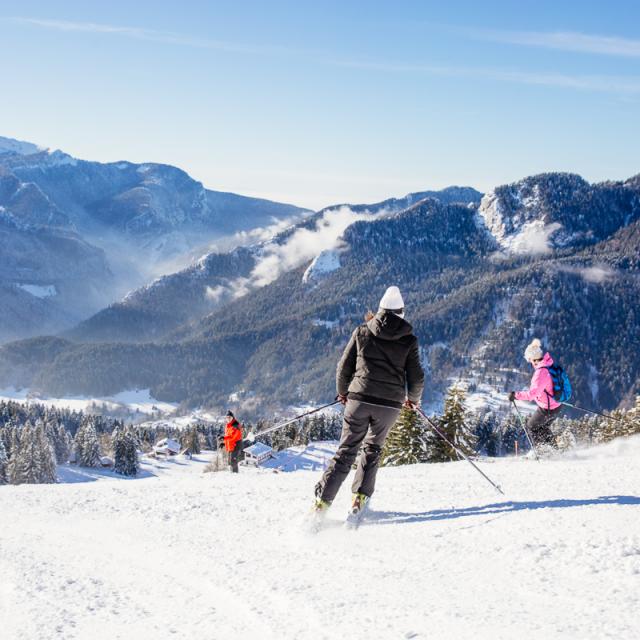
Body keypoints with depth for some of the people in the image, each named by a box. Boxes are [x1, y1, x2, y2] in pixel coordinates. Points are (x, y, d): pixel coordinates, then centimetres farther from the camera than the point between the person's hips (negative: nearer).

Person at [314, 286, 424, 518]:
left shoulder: (362, 332, 5)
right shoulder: (409, 340, 3)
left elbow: (343, 368, 7)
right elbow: (416, 378, 4)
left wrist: (342, 393, 24)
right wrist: (414, 398, 24)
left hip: (360, 399, 0)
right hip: (390, 404, 0)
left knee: (346, 450, 6)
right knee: (372, 449, 19)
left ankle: (322, 501, -2)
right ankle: (359, 497, 7)